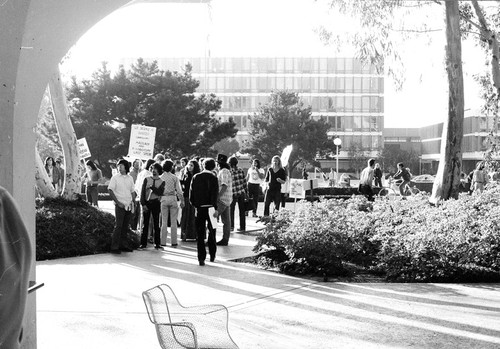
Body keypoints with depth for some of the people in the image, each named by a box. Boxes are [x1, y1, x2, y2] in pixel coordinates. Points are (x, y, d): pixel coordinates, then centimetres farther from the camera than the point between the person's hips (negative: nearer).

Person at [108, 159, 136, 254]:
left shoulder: (130, 178, 13)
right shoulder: (115, 178, -2)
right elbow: (110, 190, -6)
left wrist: (133, 202, 4)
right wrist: (117, 202, -12)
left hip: (129, 206, 5)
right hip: (120, 206, -5)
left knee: (125, 226, 8)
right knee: (118, 226, -9)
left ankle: (122, 245, 16)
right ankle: (114, 247, -8)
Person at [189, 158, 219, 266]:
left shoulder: (195, 177, 2)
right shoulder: (213, 178, -7)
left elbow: (191, 194, 2)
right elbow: (215, 195, -13)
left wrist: (195, 205, 11)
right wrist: (215, 208, -12)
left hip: (199, 208, 2)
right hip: (210, 208, -2)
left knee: (200, 234, 5)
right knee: (212, 231, 15)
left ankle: (201, 258, 0)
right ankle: (212, 255, 19)